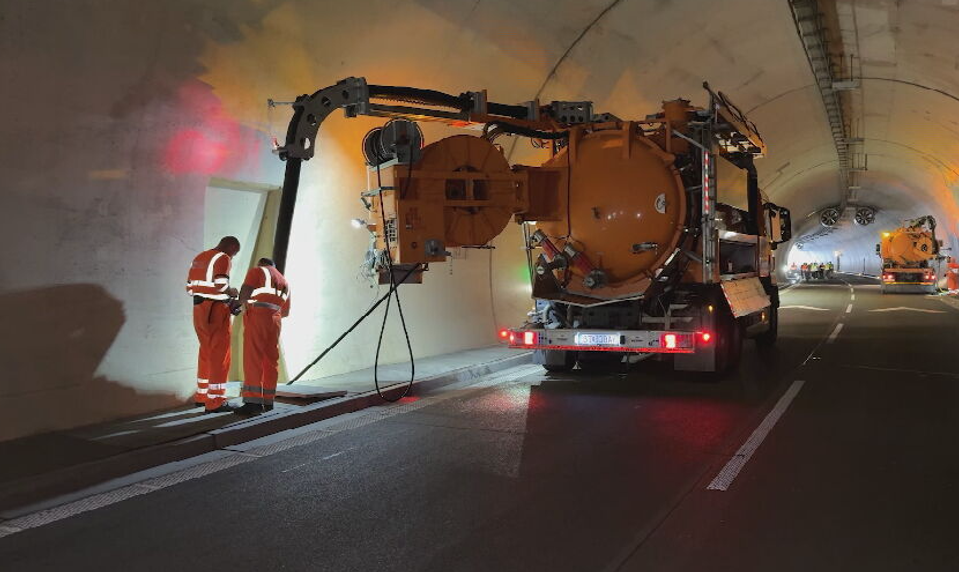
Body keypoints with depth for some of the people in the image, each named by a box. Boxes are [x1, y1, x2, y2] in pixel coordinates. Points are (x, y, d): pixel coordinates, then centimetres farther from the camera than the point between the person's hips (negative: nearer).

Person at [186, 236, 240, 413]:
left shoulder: (199, 258, 17)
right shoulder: (223, 259, -9)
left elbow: (189, 287, 17)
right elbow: (221, 285, -23)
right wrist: (232, 292, -4)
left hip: (199, 309, 8)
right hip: (216, 310, -8)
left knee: (206, 352, 20)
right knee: (220, 355, -2)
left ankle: (201, 395, 29)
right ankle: (215, 401, -1)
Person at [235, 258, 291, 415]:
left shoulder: (257, 271, 6)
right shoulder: (284, 281, 26)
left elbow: (245, 291, -10)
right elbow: (285, 312, 28)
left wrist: (243, 301, 9)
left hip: (256, 316, -6)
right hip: (274, 320, 6)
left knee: (253, 359, -10)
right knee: (271, 361, 11)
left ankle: (253, 402, -17)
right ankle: (268, 401, 14)